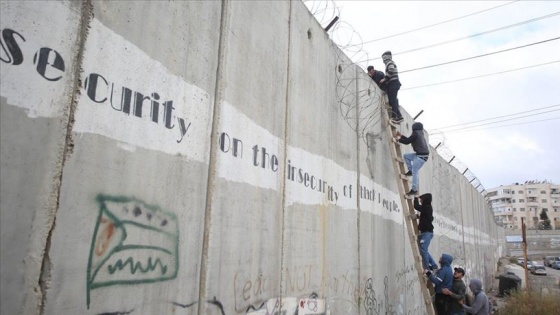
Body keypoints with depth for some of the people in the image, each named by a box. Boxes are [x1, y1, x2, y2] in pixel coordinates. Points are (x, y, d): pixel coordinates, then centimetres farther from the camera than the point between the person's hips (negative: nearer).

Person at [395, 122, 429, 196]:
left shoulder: (416, 134, -11)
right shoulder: (419, 134, 18)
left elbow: (407, 141, -10)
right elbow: (408, 140, 26)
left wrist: (399, 139, 6)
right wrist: (401, 136, 28)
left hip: (422, 155, -10)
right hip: (419, 154, 10)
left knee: (415, 171, -10)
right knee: (405, 155, 18)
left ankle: (414, 189, -10)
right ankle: (410, 170, 12)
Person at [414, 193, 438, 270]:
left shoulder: (427, 207, -11)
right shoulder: (427, 208, 17)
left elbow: (416, 207, -18)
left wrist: (416, 198, -4)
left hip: (427, 232, -10)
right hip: (425, 232, 10)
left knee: (423, 250, -12)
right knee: (423, 250, 12)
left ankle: (427, 268, -9)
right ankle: (434, 265, 19)